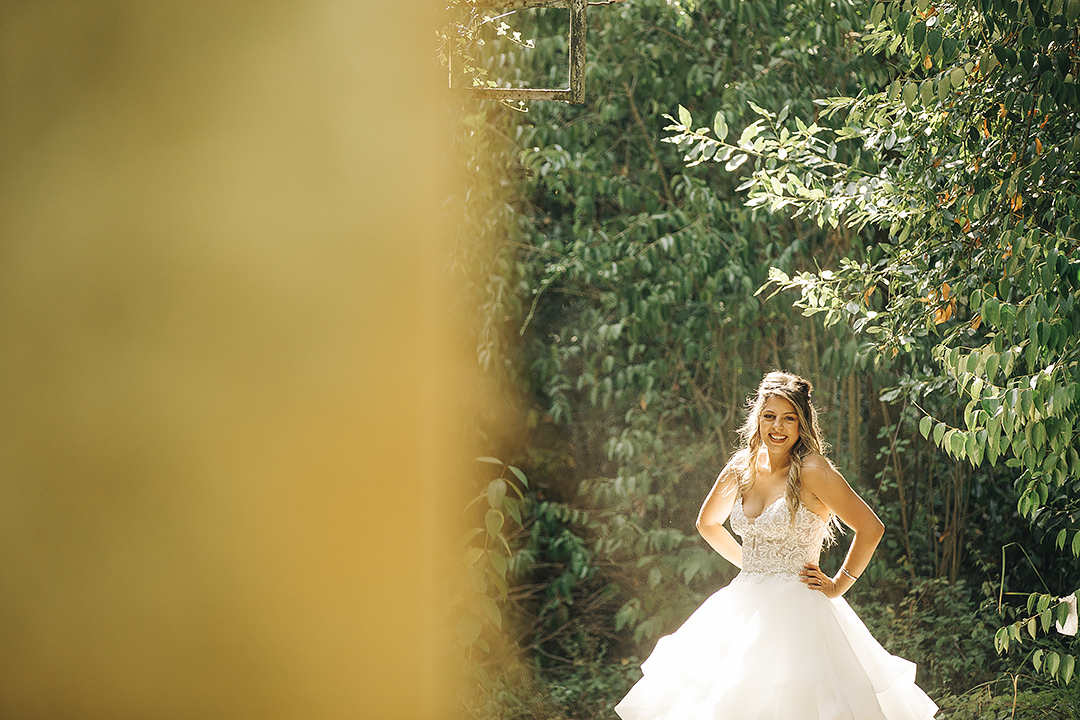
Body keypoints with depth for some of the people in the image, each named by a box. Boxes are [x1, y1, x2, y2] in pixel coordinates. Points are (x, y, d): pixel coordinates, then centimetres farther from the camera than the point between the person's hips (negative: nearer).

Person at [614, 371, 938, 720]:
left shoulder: (811, 471, -11)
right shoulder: (741, 469, 7)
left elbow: (871, 528, -10)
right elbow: (707, 524, 26)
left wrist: (838, 585, -3)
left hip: (795, 610, -6)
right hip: (744, 606, 6)